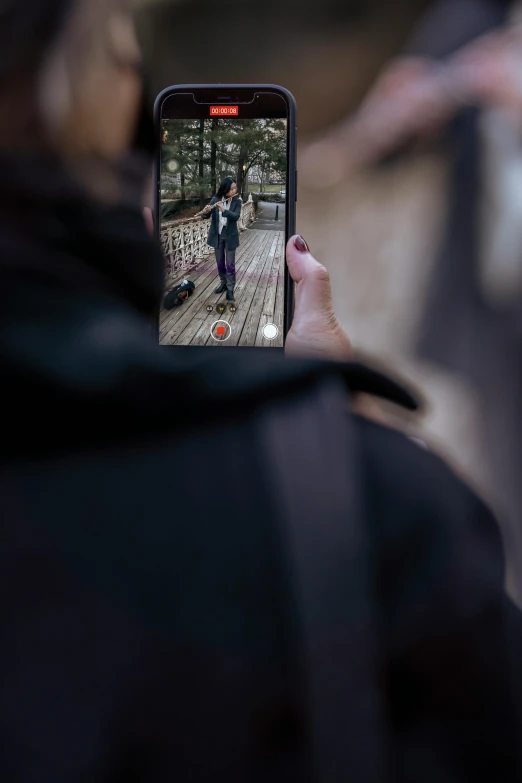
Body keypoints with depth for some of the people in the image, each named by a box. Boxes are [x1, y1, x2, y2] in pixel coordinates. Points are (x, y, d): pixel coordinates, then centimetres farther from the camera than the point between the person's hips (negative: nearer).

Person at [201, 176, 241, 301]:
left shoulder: (237, 201, -9)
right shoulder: (215, 199, -5)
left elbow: (236, 216, -23)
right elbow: (206, 216, -8)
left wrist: (223, 210, -36)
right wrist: (206, 212, -31)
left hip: (230, 236, -2)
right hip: (217, 235, 2)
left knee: (230, 264, -1)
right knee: (220, 262, 14)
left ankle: (230, 289, 6)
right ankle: (223, 283, 32)